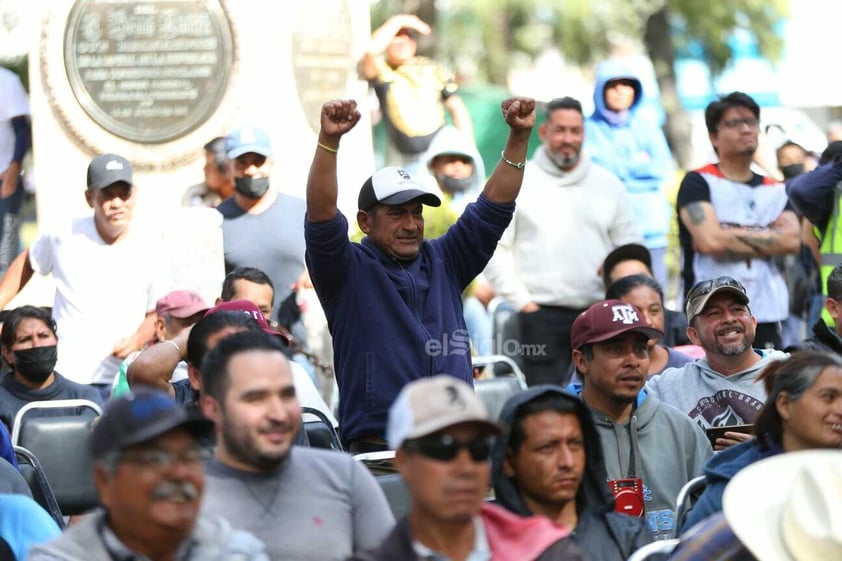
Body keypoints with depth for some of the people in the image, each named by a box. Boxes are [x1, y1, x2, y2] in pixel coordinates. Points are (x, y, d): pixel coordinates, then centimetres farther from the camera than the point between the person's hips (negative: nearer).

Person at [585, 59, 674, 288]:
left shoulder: (646, 126, 15)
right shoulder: (590, 129, 5)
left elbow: (663, 168, 6)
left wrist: (615, 167, -1)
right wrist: (638, 163, 0)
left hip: (650, 226, 3)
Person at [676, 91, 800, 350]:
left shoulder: (776, 190, 17)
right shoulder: (698, 183, 2)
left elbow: (792, 240, -1)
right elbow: (710, 240, -14)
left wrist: (730, 237, -7)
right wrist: (765, 240, 0)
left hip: (767, 318, 5)